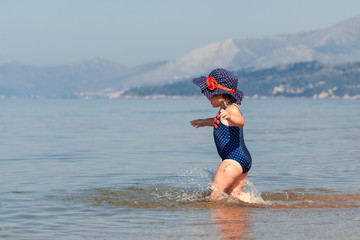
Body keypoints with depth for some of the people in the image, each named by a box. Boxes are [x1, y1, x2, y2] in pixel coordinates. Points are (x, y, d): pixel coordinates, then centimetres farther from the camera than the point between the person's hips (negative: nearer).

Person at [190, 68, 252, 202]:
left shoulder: (232, 108, -14)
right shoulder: (225, 110, 18)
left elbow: (240, 121, -37)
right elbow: (220, 122, 41)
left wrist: (229, 117, -57)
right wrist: (205, 122, 54)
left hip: (235, 159, -11)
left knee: (215, 193, -11)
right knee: (234, 194, 9)